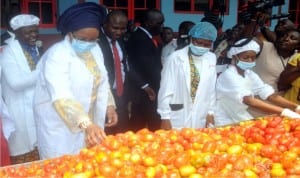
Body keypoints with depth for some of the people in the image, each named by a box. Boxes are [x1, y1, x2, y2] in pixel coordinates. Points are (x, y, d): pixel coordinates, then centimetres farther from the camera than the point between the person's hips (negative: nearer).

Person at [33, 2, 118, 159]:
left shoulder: (95, 50, 1)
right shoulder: (56, 55, -22)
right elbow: (61, 97, -34)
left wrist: (109, 106, 2)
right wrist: (86, 124, -45)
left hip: (89, 120, 6)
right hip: (59, 125, -6)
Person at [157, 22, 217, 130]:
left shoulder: (211, 58, 3)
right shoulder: (176, 58, -11)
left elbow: (211, 88, 11)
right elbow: (166, 90, -9)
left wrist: (210, 112, 10)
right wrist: (165, 117, -9)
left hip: (200, 120, 4)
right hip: (177, 120, -4)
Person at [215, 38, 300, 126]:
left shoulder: (250, 75, 2)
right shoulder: (228, 76, -21)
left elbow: (271, 95, -8)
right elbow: (249, 101, -32)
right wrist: (284, 112, -38)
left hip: (240, 120, 7)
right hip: (223, 124, -7)